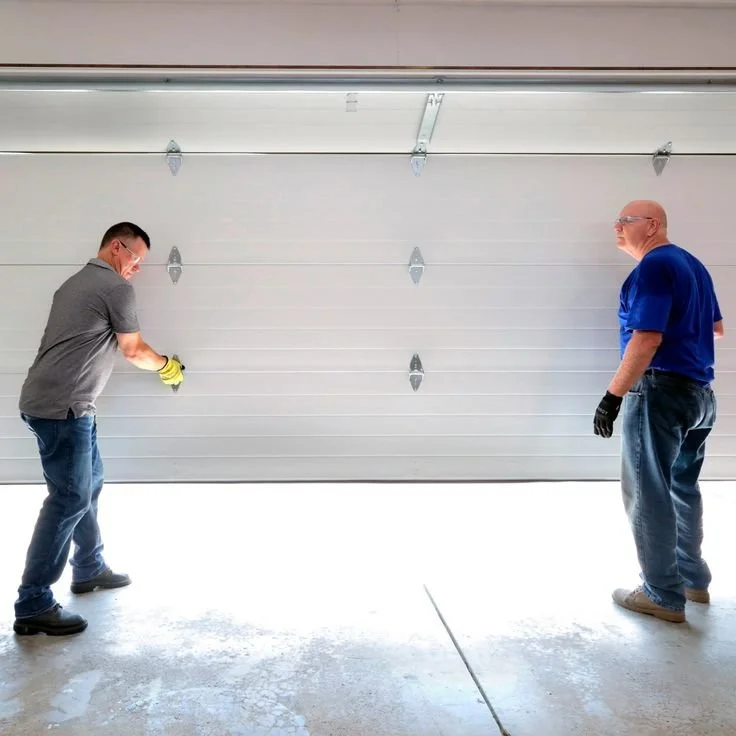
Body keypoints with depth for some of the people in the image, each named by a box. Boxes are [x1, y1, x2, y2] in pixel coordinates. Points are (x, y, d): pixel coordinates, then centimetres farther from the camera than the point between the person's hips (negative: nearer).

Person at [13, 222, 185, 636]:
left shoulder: (78, 282, 20)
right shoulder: (117, 288, -10)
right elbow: (134, 351, -1)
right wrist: (167, 366, 16)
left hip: (63, 404, 10)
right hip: (61, 407, -10)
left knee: (88, 484, 18)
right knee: (69, 498, -7)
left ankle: (89, 569, 31)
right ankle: (34, 606, -1)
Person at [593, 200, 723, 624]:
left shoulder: (653, 267, -14)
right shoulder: (693, 264, 14)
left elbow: (647, 339, -24)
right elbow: (716, 328, 23)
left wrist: (613, 397, -23)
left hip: (660, 390, -10)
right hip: (699, 391, 10)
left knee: (648, 494, -1)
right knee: (683, 488, 19)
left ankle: (664, 596, 7)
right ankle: (693, 579, 30)